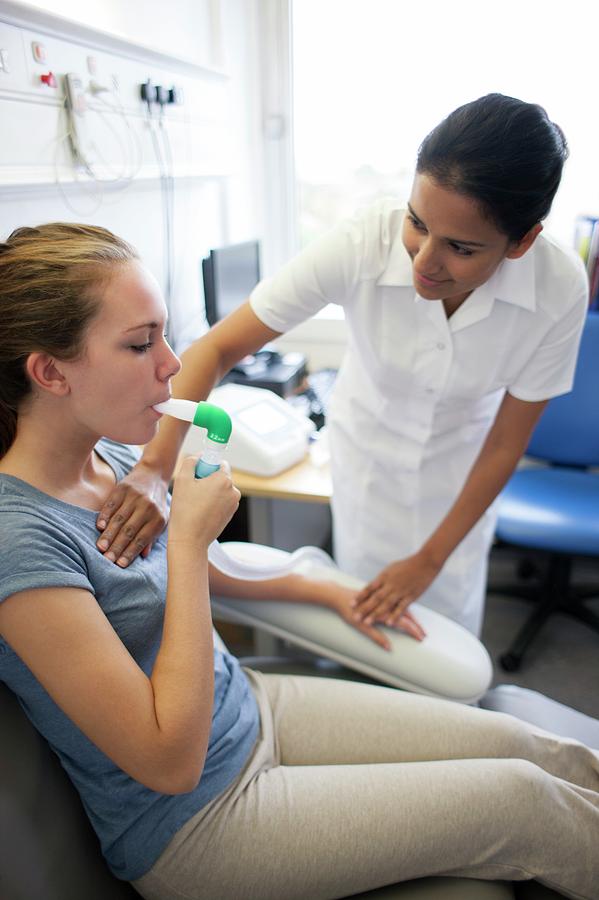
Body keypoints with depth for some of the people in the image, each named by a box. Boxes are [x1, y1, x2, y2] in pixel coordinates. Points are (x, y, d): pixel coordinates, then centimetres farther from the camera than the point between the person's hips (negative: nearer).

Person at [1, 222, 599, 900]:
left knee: (530, 750, 3)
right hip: (190, 825, -6)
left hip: (248, 707, 7)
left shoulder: (112, 457, -3)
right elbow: (172, 760, -25)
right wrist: (189, 538, -26)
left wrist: (332, 592, 17)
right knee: (522, 800, -6)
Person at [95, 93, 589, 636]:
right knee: (366, 606, 11)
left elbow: (505, 442, -17)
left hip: (460, 458, 1)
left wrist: (431, 559, -13)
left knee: (450, 618, 12)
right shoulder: (361, 245, -33)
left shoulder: (560, 287, -28)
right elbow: (218, 347, -29)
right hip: (369, 442, 0)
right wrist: (156, 467, -42)